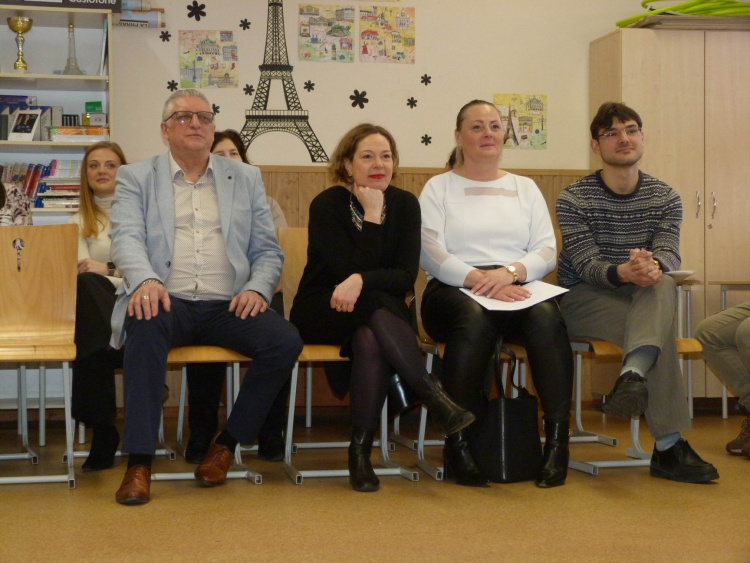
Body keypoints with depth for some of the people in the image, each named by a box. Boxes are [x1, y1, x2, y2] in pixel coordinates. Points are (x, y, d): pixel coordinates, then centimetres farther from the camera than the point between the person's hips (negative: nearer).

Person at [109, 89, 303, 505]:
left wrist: (257, 288, -7)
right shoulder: (136, 178, 14)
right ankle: (139, 462, -31)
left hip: (227, 306, 2)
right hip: (166, 300, -2)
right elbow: (126, 237, -3)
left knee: (285, 341, -25)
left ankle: (227, 443, -6)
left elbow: (268, 250, 15)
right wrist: (146, 280, -25)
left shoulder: (246, 178, 20)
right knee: (146, 327, -37)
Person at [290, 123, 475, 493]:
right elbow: (350, 271, -19)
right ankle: (433, 396, -36)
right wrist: (372, 216, -19)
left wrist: (362, 282, -26)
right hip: (321, 312, -2)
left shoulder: (404, 204, 1)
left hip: (377, 317, 2)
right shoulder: (327, 205, -9)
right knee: (377, 305, -36)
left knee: (370, 340, -35)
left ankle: (361, 449, -29)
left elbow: (406, 276, -9)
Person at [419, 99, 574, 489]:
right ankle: (458, 444, -31)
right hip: (454, 290, -2)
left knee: (546, 316, -33)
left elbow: (547, 252, 8)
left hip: (517, 288, 2)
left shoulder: (525, 188, 21)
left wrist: (509, 272, -14)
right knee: (474, 318, -38)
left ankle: (558, 439, -29)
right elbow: (431, 254, -3)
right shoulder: (439, 188, 13)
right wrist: (479, 278, -19)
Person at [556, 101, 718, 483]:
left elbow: (670, 253, -11)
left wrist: (654, 265, -40)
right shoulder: (573, 199, -4)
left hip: (642, 301, 3)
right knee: (661, 332, -33)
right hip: (583, 299, -3)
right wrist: (622, 273, -41)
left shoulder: (665, 198, 7)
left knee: (662, 284, -36)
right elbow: (585, 265, -16)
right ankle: (669, 446, -41)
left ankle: (633, 375, -57)